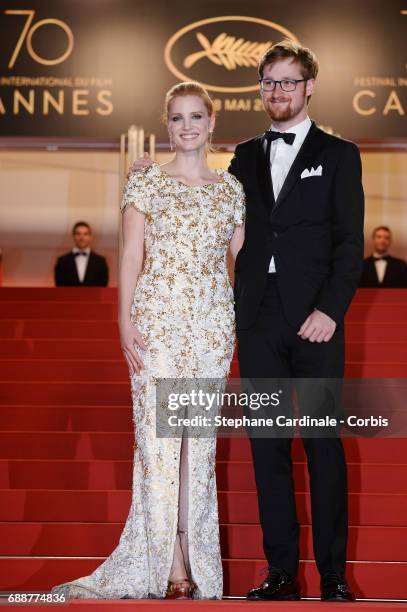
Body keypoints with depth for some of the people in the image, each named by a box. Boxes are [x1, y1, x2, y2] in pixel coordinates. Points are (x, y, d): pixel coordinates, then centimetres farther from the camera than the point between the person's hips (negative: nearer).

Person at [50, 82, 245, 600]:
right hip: (157, 319, -2)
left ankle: (192, 552, 14)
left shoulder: (231, 188, 11)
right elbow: (131, 255, -1)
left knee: (199, 438, 5)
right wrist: (126, 321, -9)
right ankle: (170, 565, 0)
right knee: (159, 435, -5)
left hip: (213, 324, 3)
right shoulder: (146, 182, 3)